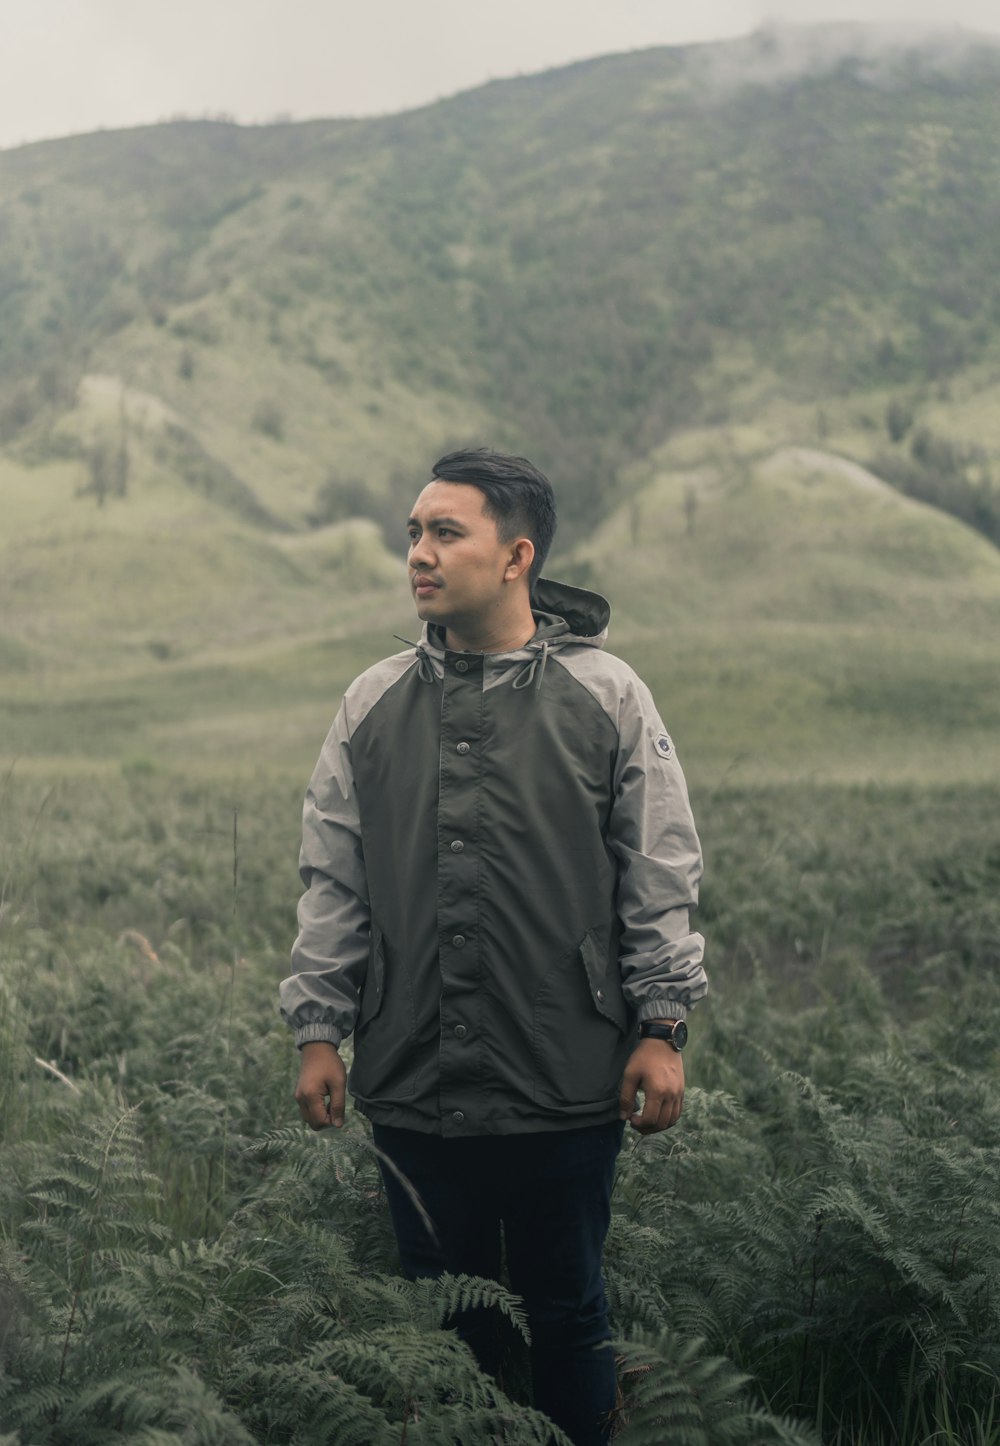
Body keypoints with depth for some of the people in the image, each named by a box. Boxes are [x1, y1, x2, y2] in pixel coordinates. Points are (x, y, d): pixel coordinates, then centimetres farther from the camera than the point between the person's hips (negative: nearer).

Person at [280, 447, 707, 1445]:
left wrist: (660, 1031, -4)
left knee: (566, 1315, 10)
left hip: (569, 1090, -2)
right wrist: (318, 1030, 5)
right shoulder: (374, 704, 6)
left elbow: (661, 877, 0)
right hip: (412, 1089, 3)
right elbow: (332, 883, 9)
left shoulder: (606, 696, -1)